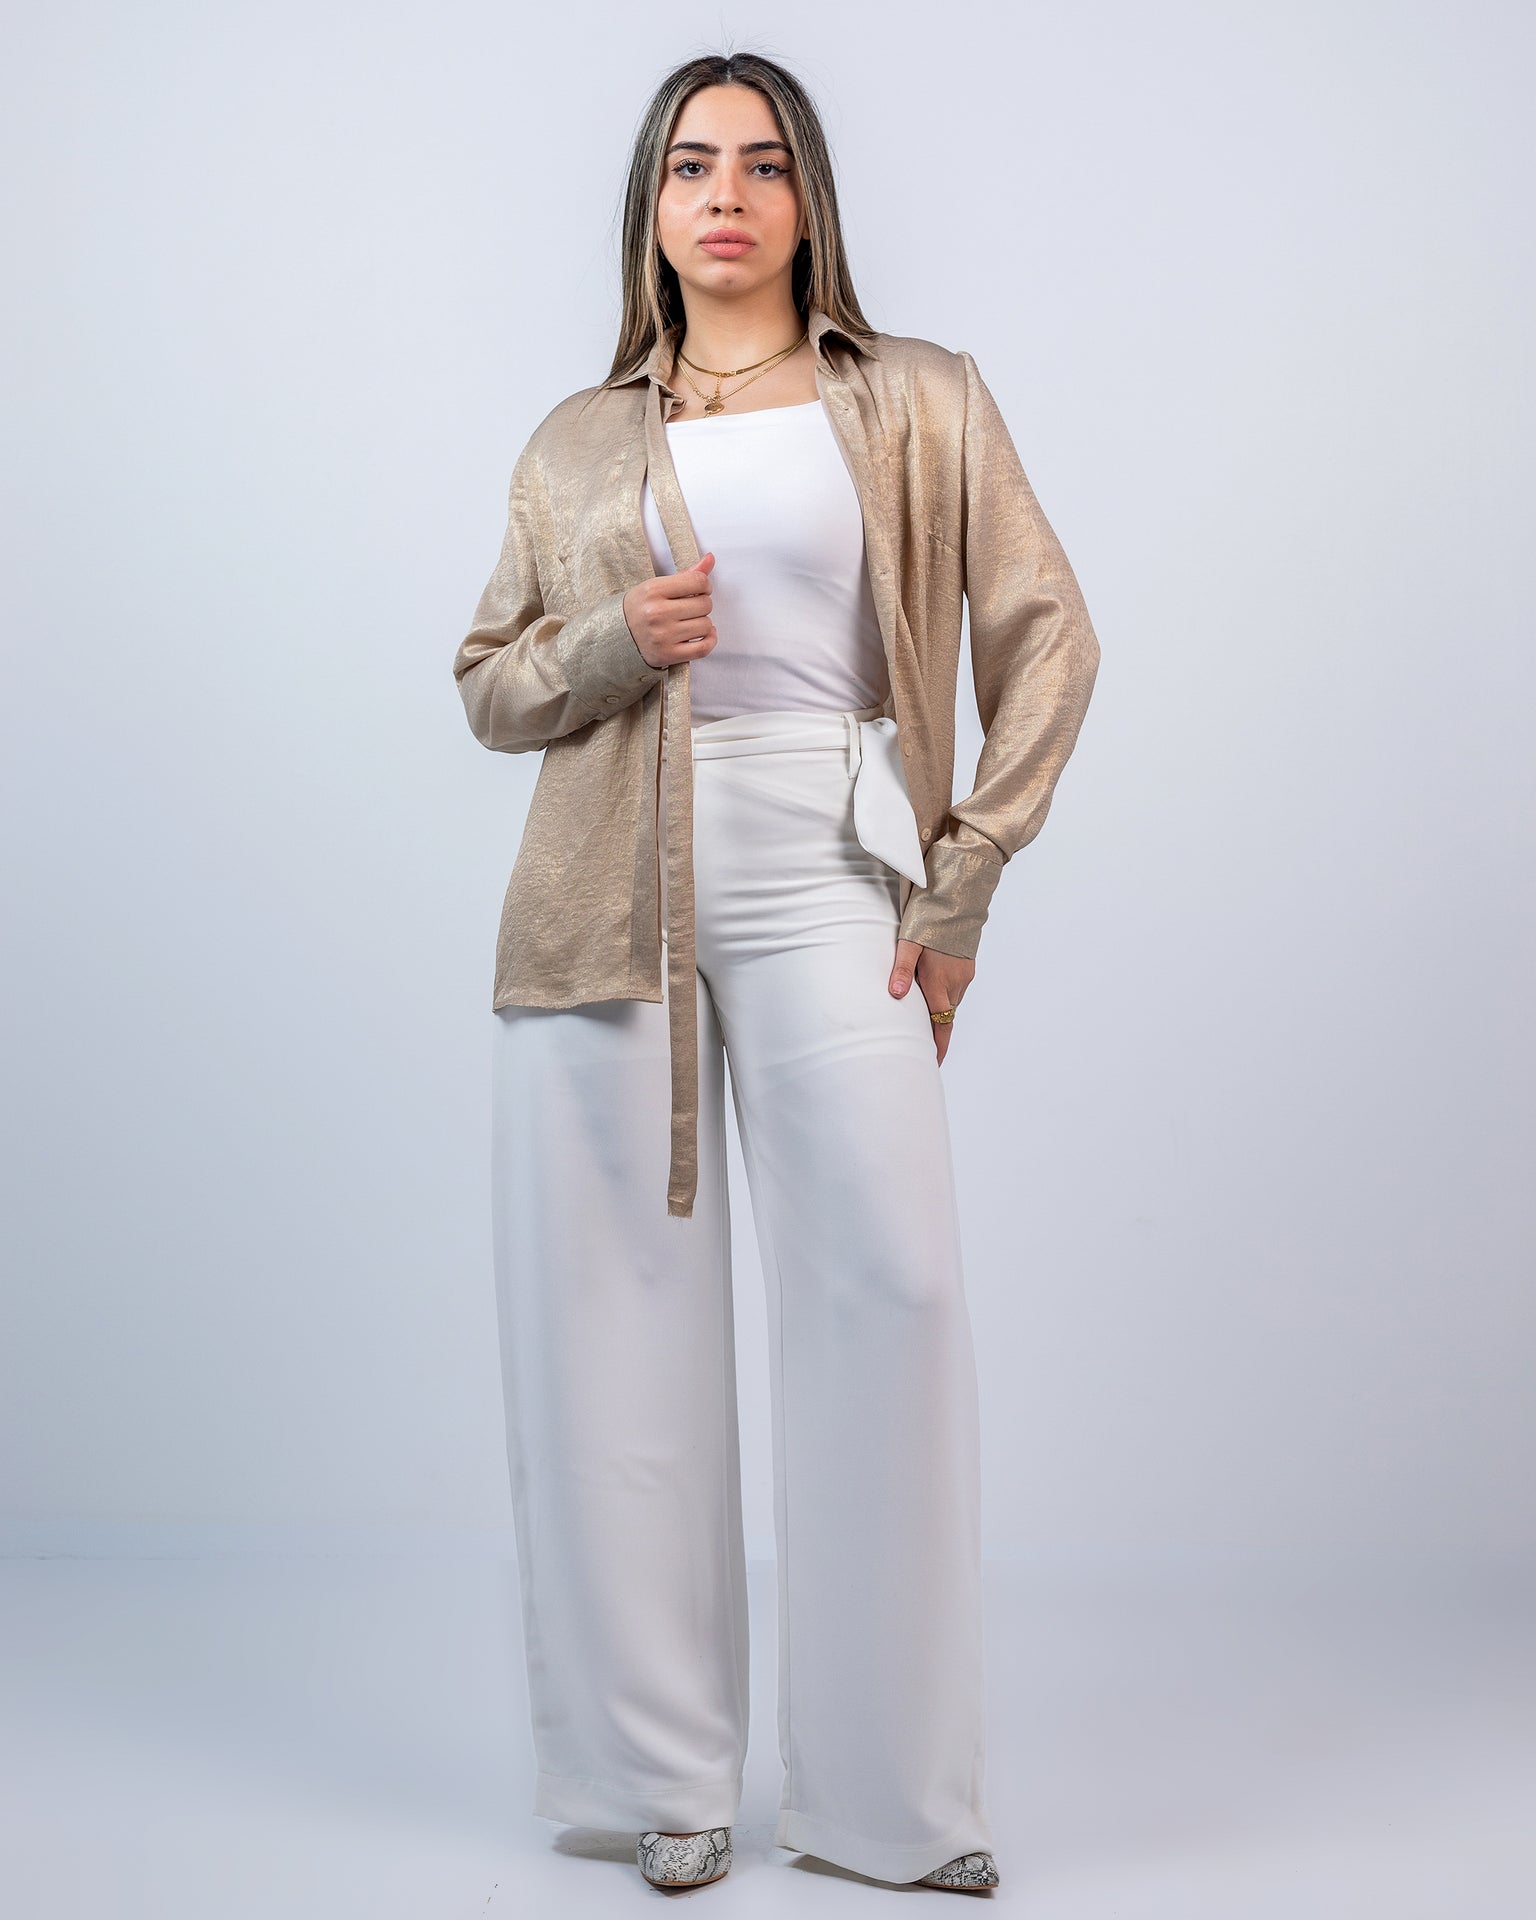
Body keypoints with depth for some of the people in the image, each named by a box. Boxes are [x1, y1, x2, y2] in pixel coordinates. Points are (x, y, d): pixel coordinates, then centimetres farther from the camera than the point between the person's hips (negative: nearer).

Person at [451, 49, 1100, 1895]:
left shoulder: (921, 404, 11)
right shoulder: (575, 443, 16)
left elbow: (1045, 634, 7)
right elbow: (490, 683, 18)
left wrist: (964, 879, -1)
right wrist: (614, 641, -4)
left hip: (822, 875, -2)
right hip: (603, 895, 2)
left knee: (891, 1288, -10)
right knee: (618, 1311, 1)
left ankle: (887, 1792, 3)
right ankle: (658, 1774, 13)